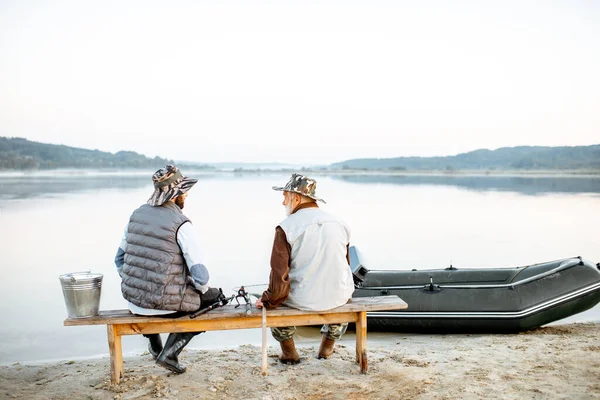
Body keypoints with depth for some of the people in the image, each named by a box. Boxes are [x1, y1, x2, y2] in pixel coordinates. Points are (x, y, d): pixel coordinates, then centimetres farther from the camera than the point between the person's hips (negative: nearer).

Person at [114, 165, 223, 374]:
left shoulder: (137, 214, 3)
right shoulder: (181, 223, -16)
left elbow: (120, 259, 13)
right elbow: (200, 275, -17)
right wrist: (203, 289, 5)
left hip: (132, 301, 7)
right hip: (164, 304, -6)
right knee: (214, 296, 18)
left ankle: (155, 344, 38)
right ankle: (170, 352, 10)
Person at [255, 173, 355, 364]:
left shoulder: (286, 227, -12)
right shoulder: (339, 223, 3)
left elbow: (279, 274, -14)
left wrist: (268, 301, 1)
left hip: (302, 300, -3)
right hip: (338, 298, 3)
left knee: (274, 298, 28)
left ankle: (289, 351, 31)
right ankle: (328, 347, 44)